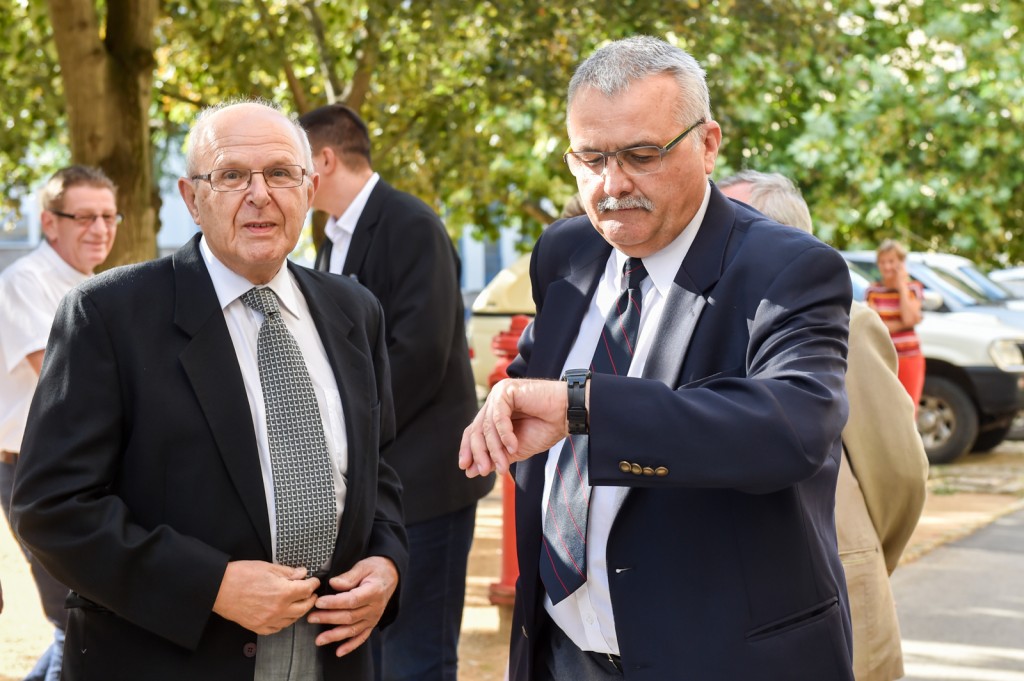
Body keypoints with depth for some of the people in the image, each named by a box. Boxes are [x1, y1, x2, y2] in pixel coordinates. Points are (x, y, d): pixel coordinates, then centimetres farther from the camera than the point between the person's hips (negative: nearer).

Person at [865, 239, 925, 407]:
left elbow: (909, 318, -14)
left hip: (909, 358, 0)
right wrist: (903, 324, -14)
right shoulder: (873, 291, 3)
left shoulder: (913, 288, 4)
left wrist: (901, 286, -8)